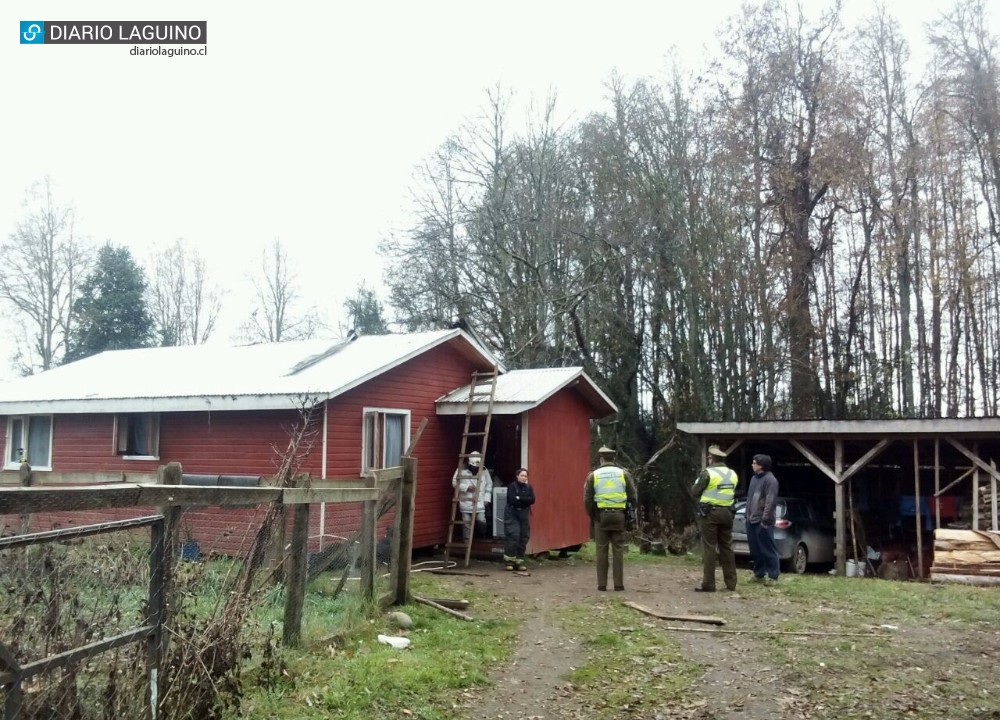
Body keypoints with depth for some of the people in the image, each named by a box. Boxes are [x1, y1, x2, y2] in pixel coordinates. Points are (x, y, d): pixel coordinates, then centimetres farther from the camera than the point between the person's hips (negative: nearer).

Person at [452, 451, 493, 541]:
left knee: (481, 521, -7)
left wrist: (486, 499, 3)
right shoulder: (461, 470, -5)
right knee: (467, 524, 3)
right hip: (466, 502, -1)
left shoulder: (484, 471, 1)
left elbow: (489, 485, 10)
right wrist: (467, 487, -18)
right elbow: (455, 483, -6)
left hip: (479, 502, 1)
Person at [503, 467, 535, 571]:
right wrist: (525, 500, -8)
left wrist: (519, 498, -12)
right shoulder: (512, 486, -5)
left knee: (523, 537, 1)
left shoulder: (528, 487, 10)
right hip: (512, 514, -5)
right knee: (513, 536, -13)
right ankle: (509, 560, -6)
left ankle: (519, 560, 9)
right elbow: (512, 499, -18)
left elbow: (532, 500, -4)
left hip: (524, 515, 5)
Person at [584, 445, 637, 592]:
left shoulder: (593, 475, 1)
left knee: (602, 550, 5)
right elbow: (632, 497, 2)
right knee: (618, 550, 6)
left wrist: (592, 516, 9)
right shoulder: (623, 474, 3)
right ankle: (618, 584, 5)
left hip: (601, 515, 0)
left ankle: (602, 584, 7)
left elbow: (587, 499, -2)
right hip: (619, 515, 1)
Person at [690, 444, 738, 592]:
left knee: (709, 548, -3)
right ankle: (731, 583, 15)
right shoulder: (732, 474, 10)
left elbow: (694, 492, -4)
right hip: (727, 513, 6)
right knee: (727, 547, 13)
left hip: (710, 513, -6)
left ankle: (708, 584, -3)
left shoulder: (708, 473, -10)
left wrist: (698, 479, 11)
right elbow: (733, 493, 17)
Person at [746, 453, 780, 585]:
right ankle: (759, 574, 22)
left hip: (762, 522, -9)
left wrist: (765, 520, -21)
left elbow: (770, 501, -18)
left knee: (768, 550, -4)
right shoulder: (754, 478, 17)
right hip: (751, 521, 9)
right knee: (755, 550, 13)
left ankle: (772, 576, 1)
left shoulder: (770, 479, -13)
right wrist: (748, 516, 16)